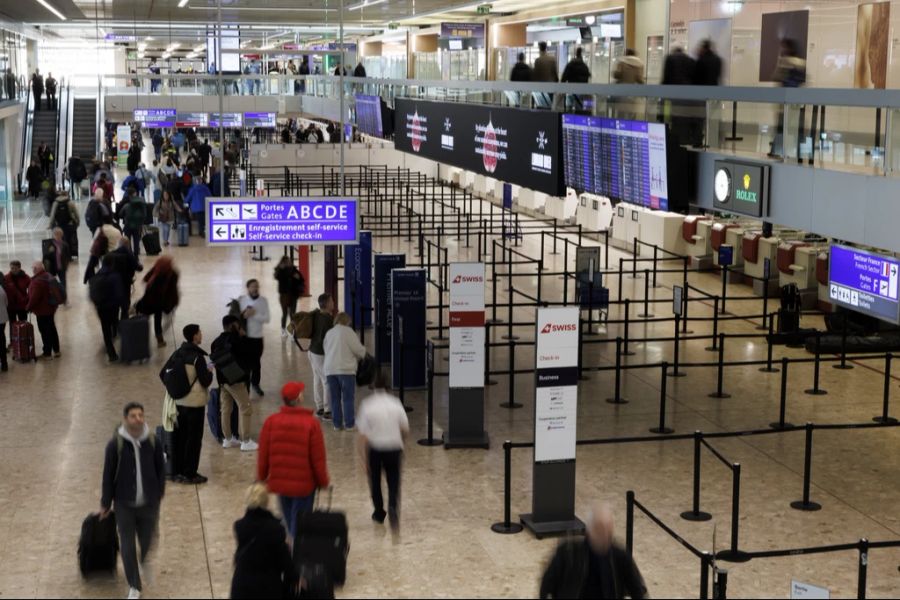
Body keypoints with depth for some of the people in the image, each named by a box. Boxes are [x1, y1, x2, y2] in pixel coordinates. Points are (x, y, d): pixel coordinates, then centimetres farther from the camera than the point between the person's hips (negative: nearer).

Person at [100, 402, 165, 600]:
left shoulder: (153, 442, -8)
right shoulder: (115, 444, -12)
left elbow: (161, 469, 5)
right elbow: (108, 475, -5)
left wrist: (159, 493, 11)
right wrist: (105, 504, 1)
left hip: (149, 502, 1)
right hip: (124, 504, -1)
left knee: (147, 542, 11)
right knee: (127, 547, 2)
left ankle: (145, 563, 47)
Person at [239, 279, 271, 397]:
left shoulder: (263, 301, -3)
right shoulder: (241, 300, -5)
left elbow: (266, 319, -7)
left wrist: (254, 314, -20)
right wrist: (243, 315, -21)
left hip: (257, 336, 2)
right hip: (244, 336, -2)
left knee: (256, 362, 14)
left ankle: (255, 383, 35)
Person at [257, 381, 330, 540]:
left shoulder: (271, 421, -8)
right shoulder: (312, 423, -15)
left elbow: (263, 454, -2)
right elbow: (318, 459, -11)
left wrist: (261, 477, 14)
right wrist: (323, 482, 4)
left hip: (279, 481, 3)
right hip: (304, 483, -3)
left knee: (289, 521, 22)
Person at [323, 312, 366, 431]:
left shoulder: (328, 333, 13)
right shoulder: (347, 331, -5)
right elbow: (358, 349, -8)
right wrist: (363, 353, 16)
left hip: (330, 370, 5)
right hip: (346, 369, -5)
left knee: (335, 398, 10)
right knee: (348, 398, 2)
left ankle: (337, 424, 12)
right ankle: (349, 424, 3)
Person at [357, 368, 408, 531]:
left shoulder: (367, 406, -12)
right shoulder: (396, 404, -7)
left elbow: (363, 435, -13)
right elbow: (406, 430, 0)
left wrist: (364, 458, -8)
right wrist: (400, 443, 21)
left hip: (375, 450, -1)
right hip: (394, 449, 1)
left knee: (375, 482, 19)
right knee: (394, 481, 9)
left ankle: (379, 513, 30)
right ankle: (393, 508, -17)